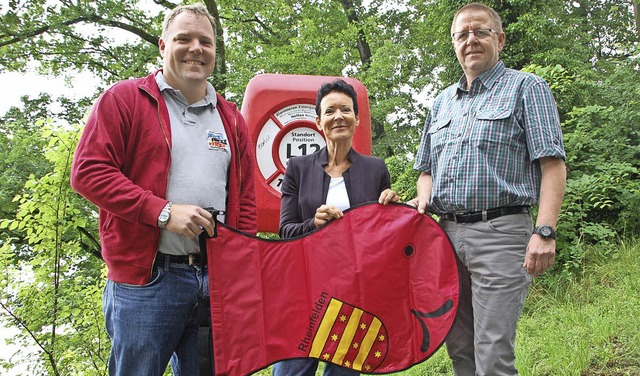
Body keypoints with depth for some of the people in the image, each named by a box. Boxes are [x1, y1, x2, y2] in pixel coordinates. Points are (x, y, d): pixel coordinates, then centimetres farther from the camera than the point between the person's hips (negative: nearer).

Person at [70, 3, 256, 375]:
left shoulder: (232, 118, 14)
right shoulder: (124, 100, 1)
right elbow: (89, 171, -8)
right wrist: (163, 212, -16)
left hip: (217, 277, 4)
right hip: (146, 278, -4)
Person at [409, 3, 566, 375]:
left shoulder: (527, 88, 4)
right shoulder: (442, 102, 21)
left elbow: (553, 165, -6)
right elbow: (427, 168, 25)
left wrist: (545, 231, -17)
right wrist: (424, 200, 3)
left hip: (500, 233, -6)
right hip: (447, 233, 6)